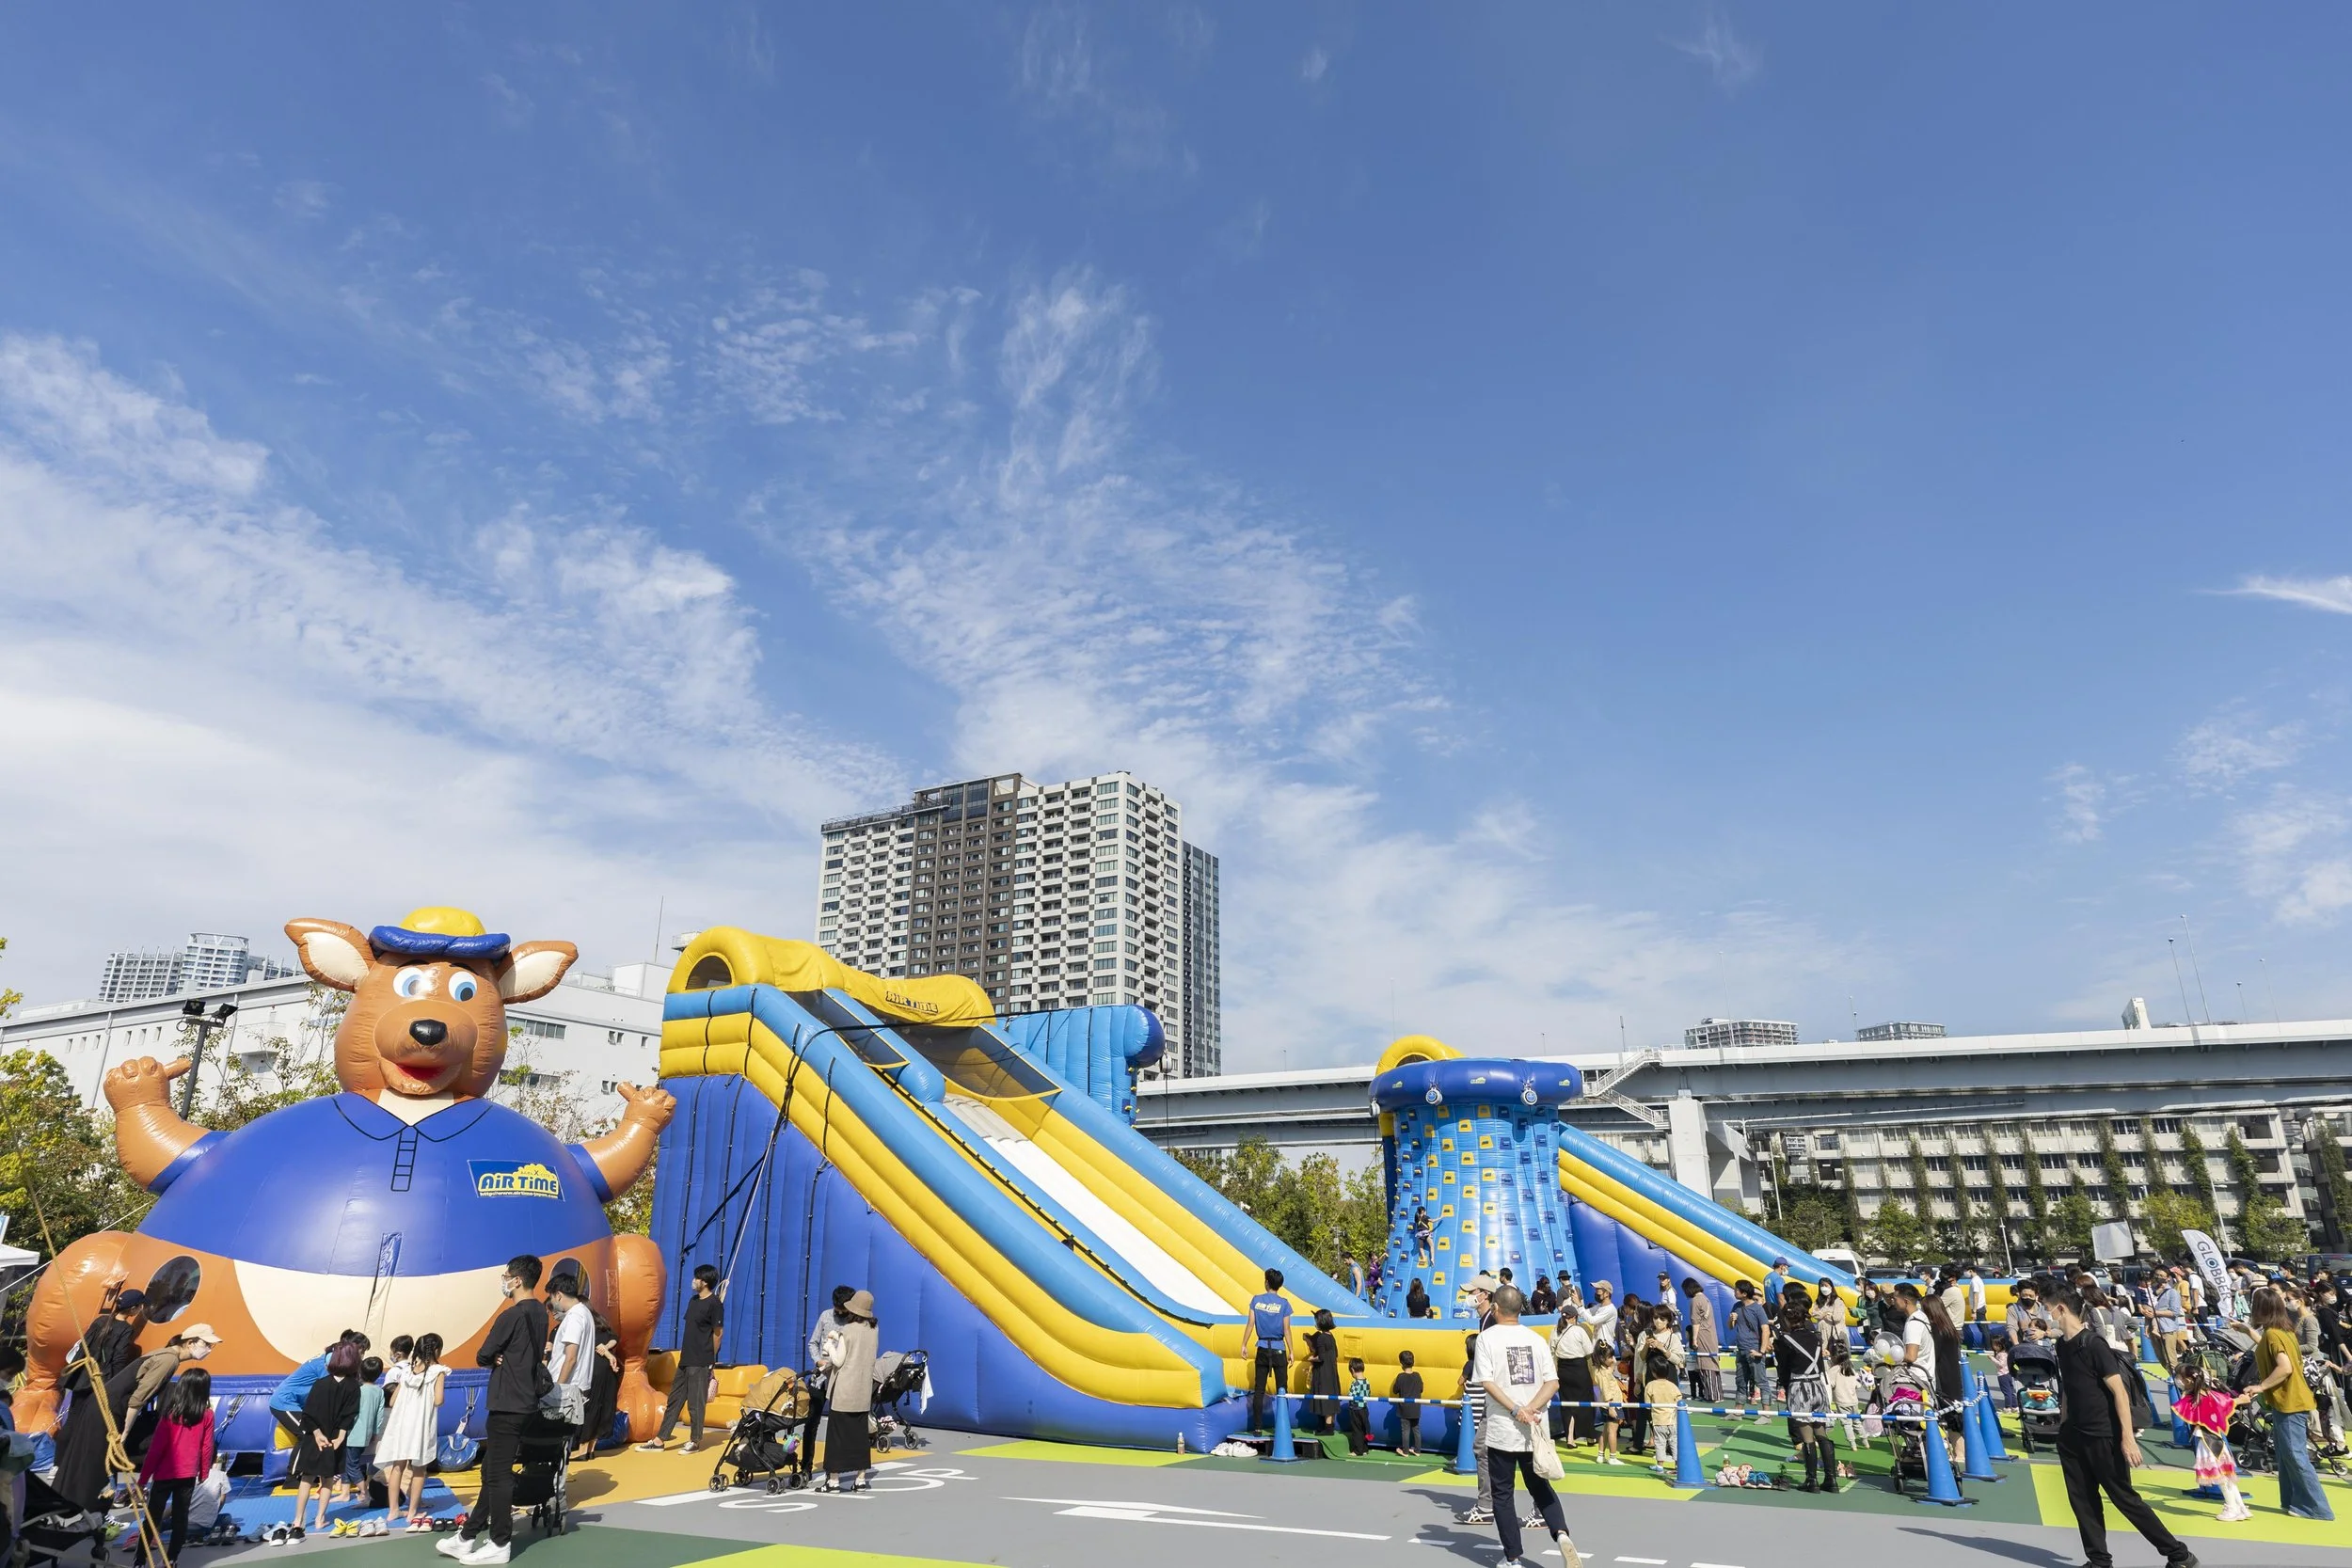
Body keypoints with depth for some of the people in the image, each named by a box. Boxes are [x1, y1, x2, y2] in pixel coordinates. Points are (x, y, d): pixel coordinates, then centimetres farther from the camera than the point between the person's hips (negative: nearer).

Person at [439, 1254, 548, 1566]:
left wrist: (494, 1359, 9)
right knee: (491, 1470, 16)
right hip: (525, 1400, 9)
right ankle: (468, 1536, 23)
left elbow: (481, 1357, -11)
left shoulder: (511, 1316, -18)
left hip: (508, 1405, -9)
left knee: (498, 1474, 0)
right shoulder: (540, 1311, 10)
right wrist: (501, 1358, 0)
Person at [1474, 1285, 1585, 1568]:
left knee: (1503, 1493, 9)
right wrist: (1530, 1409, -10)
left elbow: (1487, 1382, -15)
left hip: (1501, 1430, -4)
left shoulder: (1487, 1337, -6)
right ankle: (1561, 1534, -6)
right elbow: (1552, 1382, -2)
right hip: (1534, 1429, 4)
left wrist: (1515, 1410, -17)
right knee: (1540, 1487, 17)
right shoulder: (1535, 1338, 5)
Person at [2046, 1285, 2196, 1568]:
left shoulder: (2093, 1344, -18)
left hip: (2103, 1437, -7)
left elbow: (2119, 1392, -18)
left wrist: (2128, 1437, -21)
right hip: (2073, 1436, 7)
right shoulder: (2062, 1345, 7)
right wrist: (2062, 1428, 17)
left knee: (2125, 1499, 0)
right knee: (2082, 1501, 8)